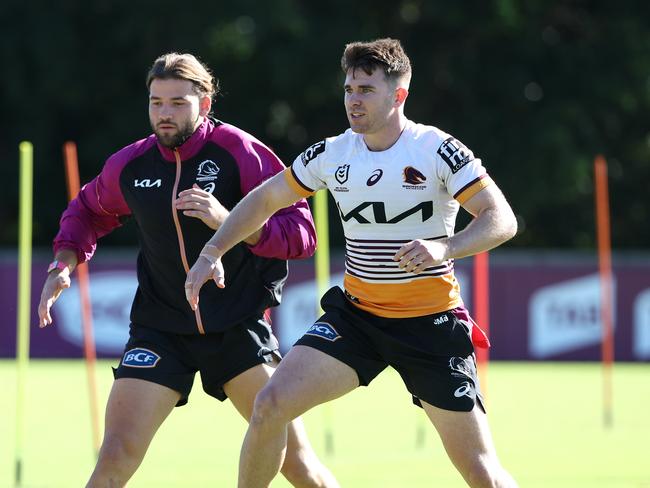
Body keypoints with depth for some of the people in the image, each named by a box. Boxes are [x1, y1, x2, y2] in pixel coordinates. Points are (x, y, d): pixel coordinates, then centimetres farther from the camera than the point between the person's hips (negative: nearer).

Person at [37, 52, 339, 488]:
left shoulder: (240, 153, -11)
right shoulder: (129, 165, 1)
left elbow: (301, 233, -13)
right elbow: (89, 209, 23)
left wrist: (229, 221, -26)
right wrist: (64, 263, 7)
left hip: (239, 328, -2)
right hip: (159, 332, 2)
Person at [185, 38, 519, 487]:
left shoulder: (438, 151, -12)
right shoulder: (331, 155, 1)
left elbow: (502, 220, -17)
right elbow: (265, 199, 14)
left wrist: (444, 249, -34)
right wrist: (212, 253, 3)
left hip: (431, 322, -4)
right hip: (356, 314, 4)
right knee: (271, 404, -14)